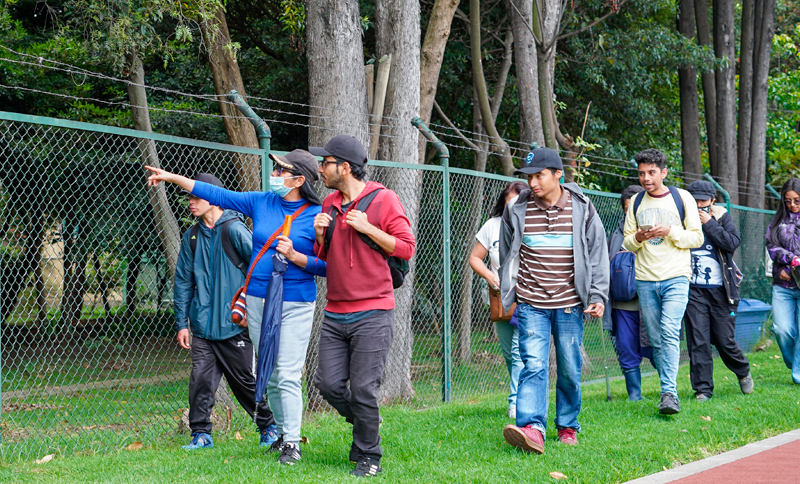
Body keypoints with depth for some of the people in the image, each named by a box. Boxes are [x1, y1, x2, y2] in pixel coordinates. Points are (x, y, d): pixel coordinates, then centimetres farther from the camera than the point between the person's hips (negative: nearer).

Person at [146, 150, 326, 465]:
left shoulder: (317, 216, -8)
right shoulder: (261, 202, 6)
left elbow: (326, 266, -7)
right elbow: (217, 195, 9)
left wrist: (294, 256, -20)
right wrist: (173, 178, 8)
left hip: (295, 306, -5)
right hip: (257, 300, 5)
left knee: (288, 375, -9)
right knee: (269, 374, 11)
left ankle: (291, 443, -3)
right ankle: (280, 429, 24)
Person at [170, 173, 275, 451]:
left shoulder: (234, 230, -8)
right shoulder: (192, 238, 10)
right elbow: (183, 282, 14)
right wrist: (182, 323, 9)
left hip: (234, 325, -4)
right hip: (202, 327, 5)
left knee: (246, 381, 4)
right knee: (201, 380, -2)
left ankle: (268, 426, 22)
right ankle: (201, 434, 8)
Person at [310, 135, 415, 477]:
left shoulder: (383, 199, -4)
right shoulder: (328, 205, 14)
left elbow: (406, 248, -6)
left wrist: (367, 228, -14)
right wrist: (320, 235, 1)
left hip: (372, 314, -6)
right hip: (335, 315, 6)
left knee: (363, 388, -8)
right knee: (328, 383, 0)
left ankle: (368, 457, 6)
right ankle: (364, 421, 26)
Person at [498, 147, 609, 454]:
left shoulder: (582, 209, 1)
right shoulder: (517, 210, 3)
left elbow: (597, 255, 5)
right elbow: (507, 256, 13)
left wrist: (598, 297, -1)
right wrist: (507, 297, 14)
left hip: (569, 305, 0)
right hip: (531, 305, 0)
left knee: (570, 370, 7)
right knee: (533, 366, -13)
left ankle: (568, 427, 22)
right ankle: (532, 429, -23)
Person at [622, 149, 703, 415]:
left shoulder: (682, 198, 2)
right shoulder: (636, 203, 11)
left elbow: (697, 237, 2)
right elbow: (627, 243, 14)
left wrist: (670, 231, -14)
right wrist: (638, 238, -9)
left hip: (676, 277, -4)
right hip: (645, 280, 4)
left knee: (670, 332, -19)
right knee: (656, 340, 5)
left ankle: (669, 393, -23)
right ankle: (669, 390, 14)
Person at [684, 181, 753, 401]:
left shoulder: (722, 218, 4)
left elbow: (733, 242, -12)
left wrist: (709, 223, -14)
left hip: (720, 290, -1)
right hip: (694, 290, 1)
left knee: (724, 340, 3)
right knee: (698, 341, -4)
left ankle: (743, 373, 31)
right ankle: (702, 388, 3)